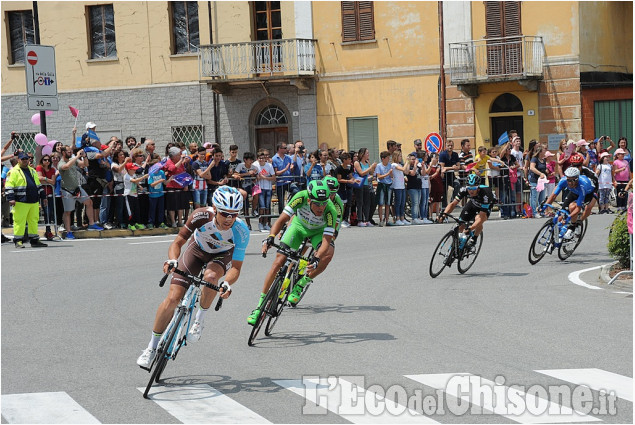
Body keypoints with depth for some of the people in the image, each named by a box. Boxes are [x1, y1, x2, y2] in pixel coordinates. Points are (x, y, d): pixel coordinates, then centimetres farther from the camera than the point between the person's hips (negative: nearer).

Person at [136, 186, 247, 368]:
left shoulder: (241, 231, -34)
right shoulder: (201, 215, -33)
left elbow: (236, 267, -29)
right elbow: (177, 243, -24)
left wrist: (227, 284, -49)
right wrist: (172, 261, -44)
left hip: (222, 255, -1)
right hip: (197, 250, 1)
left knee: (211, 276, -37)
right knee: (172, 299, -9)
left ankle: (200, 319, -10)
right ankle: (152, 347, 9)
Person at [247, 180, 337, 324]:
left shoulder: (331, 211, -37)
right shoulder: (301, 197, -35)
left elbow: (326, 241, -37)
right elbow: (281, 219, -30)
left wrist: (316, 259, -53)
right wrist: (270, 238, -45)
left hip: (318, 231, 0)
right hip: (299, 225, 0)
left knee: (328, 254, -31)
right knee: (278, 262, -10)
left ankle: (300, 286, -10)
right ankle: (260, 305, 1)